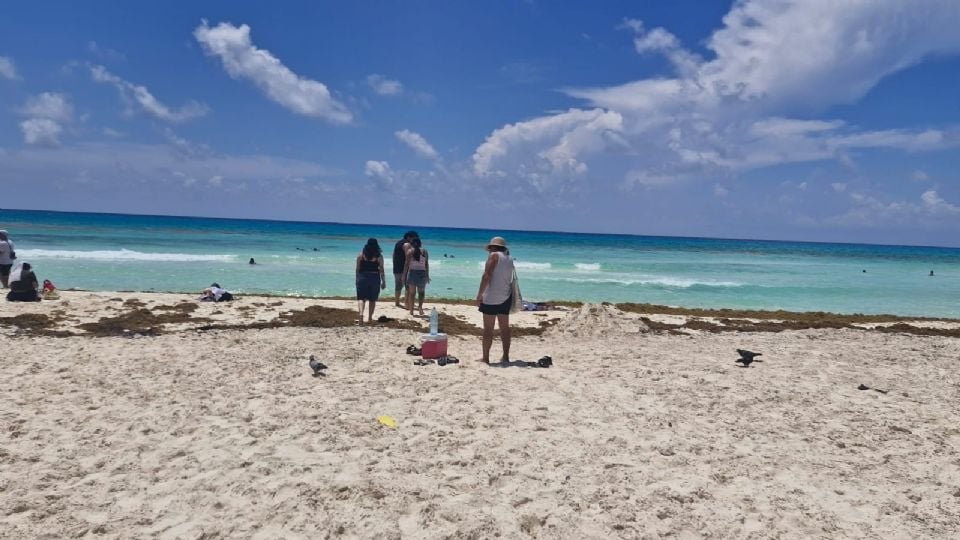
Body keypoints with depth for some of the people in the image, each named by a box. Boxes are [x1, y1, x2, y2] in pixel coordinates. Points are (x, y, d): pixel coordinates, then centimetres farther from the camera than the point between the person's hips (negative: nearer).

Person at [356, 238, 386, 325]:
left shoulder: (361, 255, 2)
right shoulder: (379, 256, -1)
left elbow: (357, 269, 3)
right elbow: (381, 270, -1)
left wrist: (357, 279, 12)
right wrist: (383, 282, 6)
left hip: (362, 277, 0)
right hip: (375, 278, 0)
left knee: (361, 298, 1)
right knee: (372, 299, 12)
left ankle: (361, 314, -23)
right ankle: (370, 317, 18)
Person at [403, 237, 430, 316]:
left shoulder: (410, 252, -1)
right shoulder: (424, 251, 3)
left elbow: (407, 264, -5)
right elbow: (427, 264, 2)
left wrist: (404, 275, 1)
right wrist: (427, 275, 10)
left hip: (412, 272, -1)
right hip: (422, 273, 1)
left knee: (411, 293, 7)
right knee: (421, 292, 16)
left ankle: (411, 310, 8)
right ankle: (420, 307, 0)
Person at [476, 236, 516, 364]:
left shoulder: (494, 255, -8)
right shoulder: (509, 258, 11)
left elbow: (487, 276, -16)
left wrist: (480, 294, -15)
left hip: (491, 297, -7)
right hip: (506, 297, 7)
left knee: (488, 328, -3)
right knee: (505, 327, 13)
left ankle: (485, 358, -1)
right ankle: (506, 356, 17)